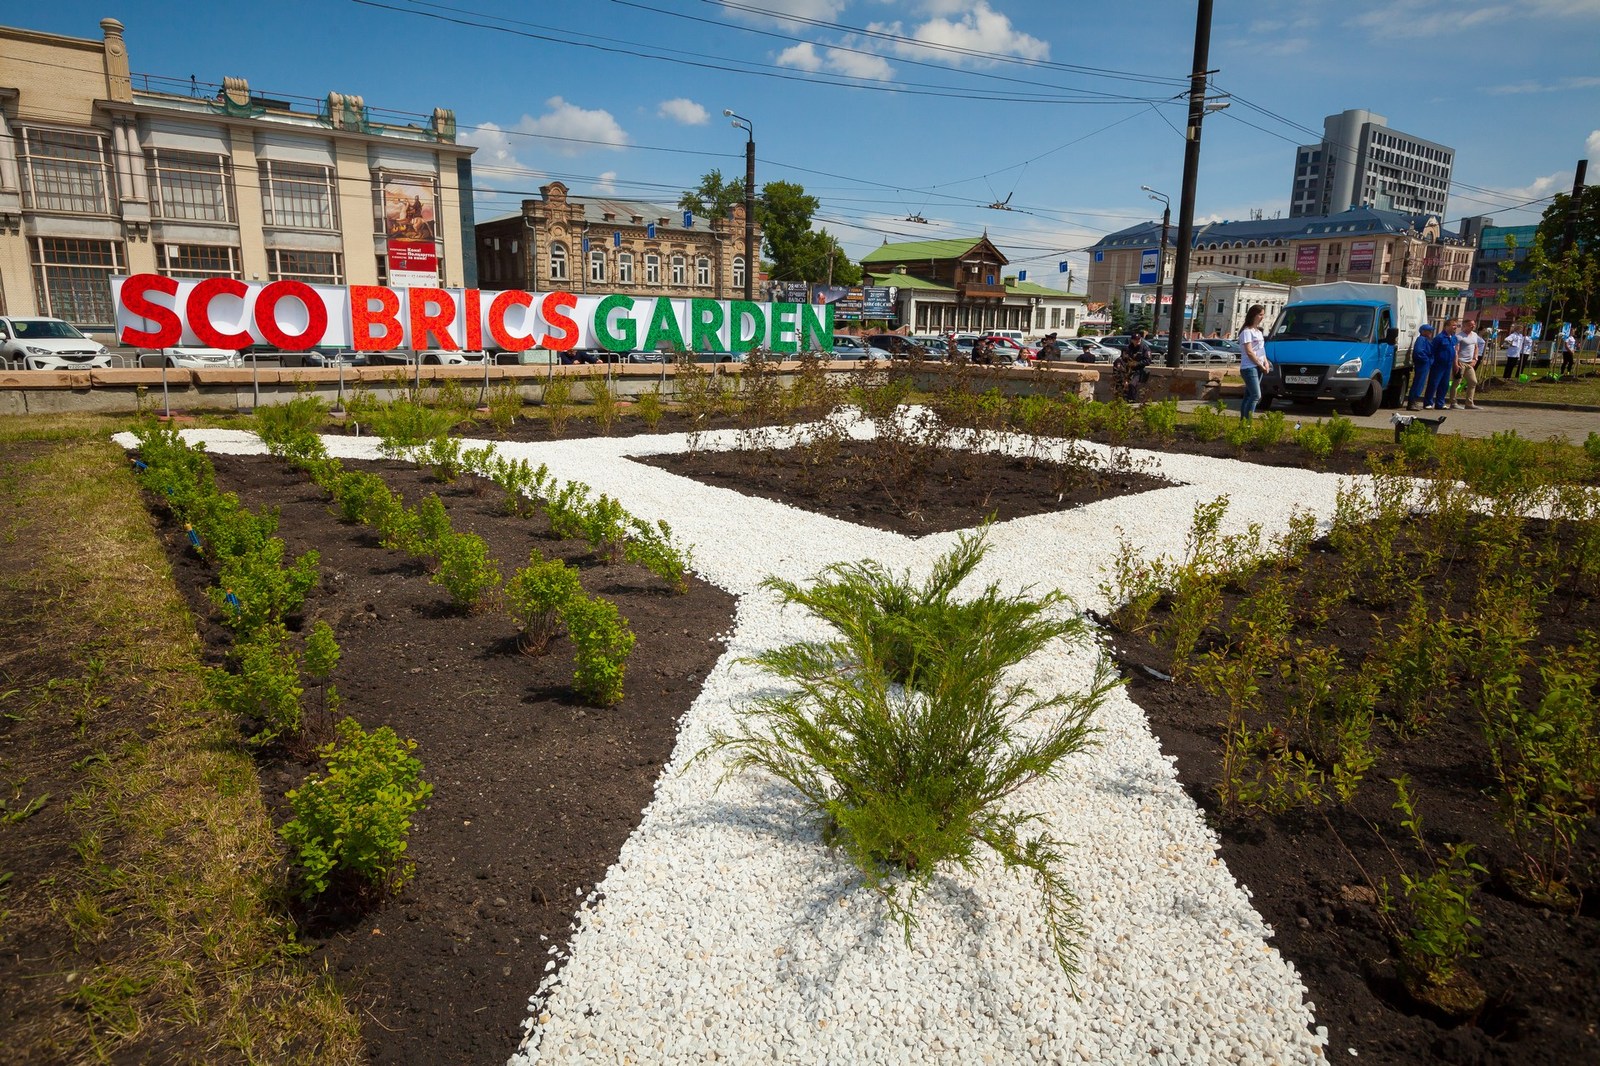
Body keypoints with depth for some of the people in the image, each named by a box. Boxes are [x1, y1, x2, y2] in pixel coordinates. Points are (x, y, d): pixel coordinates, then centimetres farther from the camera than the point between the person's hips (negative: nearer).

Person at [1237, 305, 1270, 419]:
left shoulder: (1258, 332, 20)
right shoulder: (1247, 332, -8)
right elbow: (1249, 352, -14)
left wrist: (1266, 362, 7)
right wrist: (1261, 365, -12)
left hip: (1258, 368, 9)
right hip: (1249, 368, -9)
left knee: (1248, 396, 7)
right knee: (1256, 396, -17)